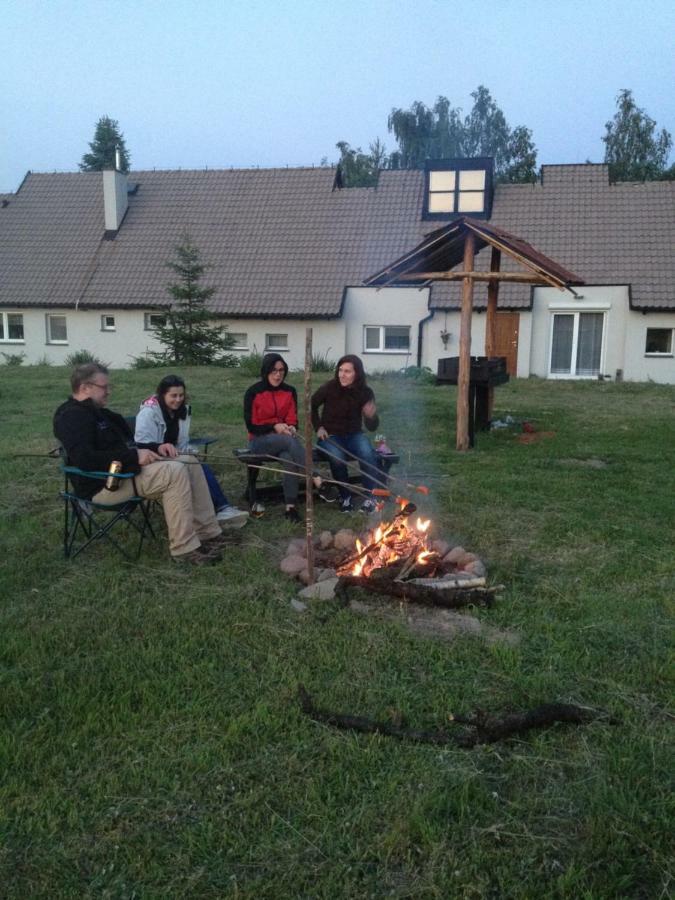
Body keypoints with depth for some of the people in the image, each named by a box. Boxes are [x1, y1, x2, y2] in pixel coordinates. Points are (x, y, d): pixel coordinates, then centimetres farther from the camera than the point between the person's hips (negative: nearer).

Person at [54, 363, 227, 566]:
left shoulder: (97, 412, 19)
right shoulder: (72, 416, -13)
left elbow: (124, 443, 24)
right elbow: (85, 459, -28)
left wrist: (155, 447, 5)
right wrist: (134, 456, -24)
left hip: (122, 469, 11)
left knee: (190, 462, 1)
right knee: (175, 471, -26)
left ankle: (208, 533, -1)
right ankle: (185, 548, -23)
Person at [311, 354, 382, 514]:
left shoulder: (365, 393, -8)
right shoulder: (330, 387, -13)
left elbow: (372, 427, -7)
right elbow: (311, 405, 6)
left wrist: (372, 416, -29)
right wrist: (318, 427, -3)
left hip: (353, 435, 1)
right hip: (330, 435, -1)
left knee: (367, 453, -32)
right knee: (337, 457, -34)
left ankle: (370, 497, -15)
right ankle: (345, 496, -8)